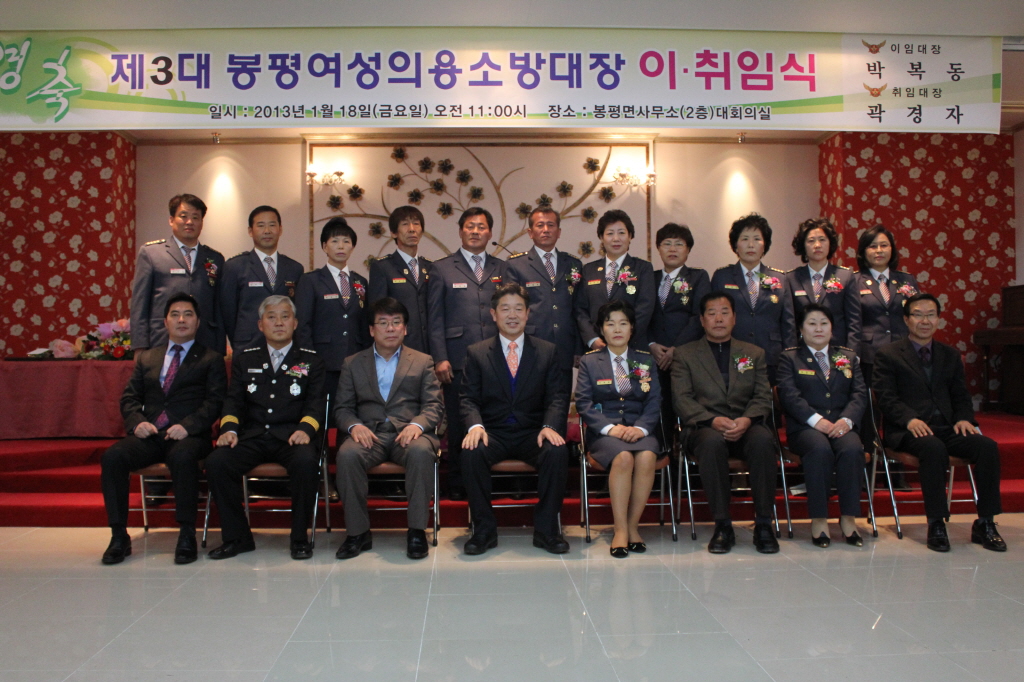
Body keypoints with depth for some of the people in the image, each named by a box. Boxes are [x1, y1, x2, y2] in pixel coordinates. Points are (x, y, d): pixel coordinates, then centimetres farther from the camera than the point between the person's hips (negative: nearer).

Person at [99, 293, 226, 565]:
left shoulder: (211, 360, 11)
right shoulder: (146, 357, 24)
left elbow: (214, 402, -1)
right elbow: (129, 397, 16)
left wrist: (187, 426, -17)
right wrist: (137, 422, -5)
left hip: (188, 437, -4)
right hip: (148, 436, 4)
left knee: (182, 457, -37)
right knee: (112, 456, -25)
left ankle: (187, 536, -26)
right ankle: (119, 536, -16)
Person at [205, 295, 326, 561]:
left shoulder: (311, 360, 14)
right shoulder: (244, 359, 20)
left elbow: (315, 402, 4)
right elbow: (234, 400, 12)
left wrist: (305, 429, -16)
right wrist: (229, 429, -8)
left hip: (291, 436, -2)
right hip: (252, 436, 2)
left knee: (306, 462, -34)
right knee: (216, 462, -25)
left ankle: (300, 537, -16)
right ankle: (237, 537, -8)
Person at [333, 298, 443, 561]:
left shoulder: (422, 361, 16)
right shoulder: (352, 364, 18)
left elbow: (434, 405, 6)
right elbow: (342, 408, 12)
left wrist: (417, 424, -16)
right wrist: (354, 426, -12)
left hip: (409, 433, -1)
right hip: (369, 434, 1)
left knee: (421, 451, -35)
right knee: (347, 455, -32)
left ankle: (417, 530, -24)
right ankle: (358, 532, -19)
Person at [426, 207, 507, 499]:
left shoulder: (501, 269, 16)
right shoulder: (442, 269, 9)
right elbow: (435, 318, 4)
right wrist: (440, 358, -4)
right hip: (457, 362, -2)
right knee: (459, 425, 2)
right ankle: (458, 484, 13)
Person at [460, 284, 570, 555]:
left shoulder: (547, 352, 11)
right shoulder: (476, 353, 9)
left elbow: (557, 396, 2)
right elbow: (469, 398, 2)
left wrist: (550, 426, -18)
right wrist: (475, 425, -20)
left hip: (533, 433, 0)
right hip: (493, 434, 0)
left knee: (558, 451, -31)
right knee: (471, 452, -32)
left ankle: (546, 529, -14)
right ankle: (484, 529, -15)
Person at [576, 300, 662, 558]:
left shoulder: (646, 361, 18)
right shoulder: (589, 362, 12)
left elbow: (654, 401, 7)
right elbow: (583, 403, 1)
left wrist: (641, 427, -12)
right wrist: (610, 428, -15)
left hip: (640, 429, 2)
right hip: (603, 432, -2)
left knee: (646, 457, -32)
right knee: (623, 458, -34)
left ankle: (632, 525, -18)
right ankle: (620, 530, -25)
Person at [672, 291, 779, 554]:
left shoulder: (754, 353, 21)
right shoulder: (684, 354, 13)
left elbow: (763, 397, 9)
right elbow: (682, 399, 1)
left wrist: (746, 419, -14)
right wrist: (713, 420, -17)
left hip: (746, 426, 2)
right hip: (705, 427, -2)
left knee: (763, 440, -33)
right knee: (712, 442, -37)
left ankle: (763, 525, -22)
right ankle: (722, 526, -26)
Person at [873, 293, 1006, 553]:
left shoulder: (950, 355, 21)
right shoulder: (888, 355, 5)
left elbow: (961, 396, 17)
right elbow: (886, 398, -5)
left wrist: (964, 418, -5)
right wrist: (910, 419, -22)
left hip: (946, 427, 5)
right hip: (907, 430, -4)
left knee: (988, 446, -23)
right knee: (933, 448, -36)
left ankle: (985, 524, -12)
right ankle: (936, 525, -25)